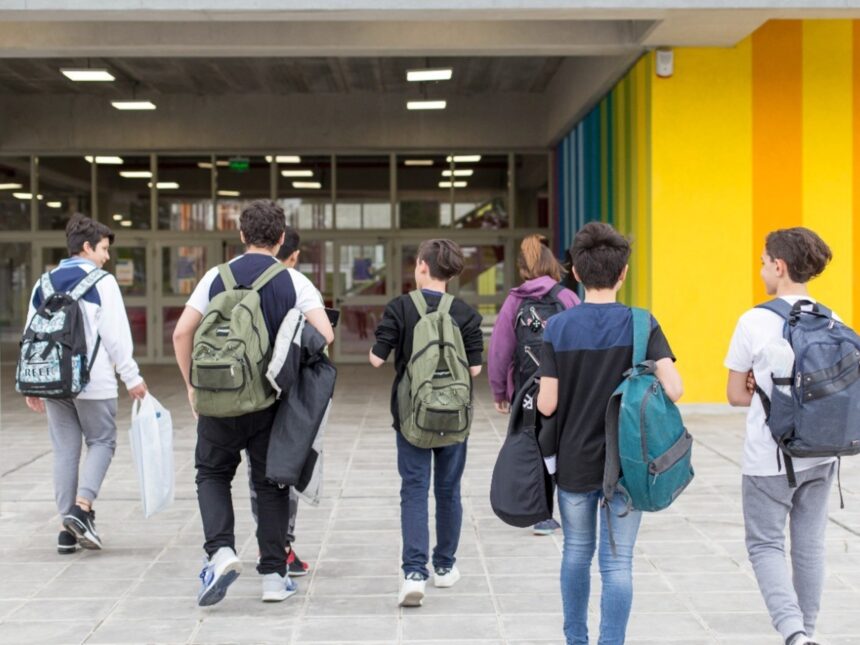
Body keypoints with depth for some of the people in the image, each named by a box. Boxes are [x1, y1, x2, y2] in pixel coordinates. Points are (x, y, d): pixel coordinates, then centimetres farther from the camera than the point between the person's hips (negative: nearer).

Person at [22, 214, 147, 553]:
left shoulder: (45, 283, 12)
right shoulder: (102, 282, -5)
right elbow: (115, 335, -10)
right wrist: (131, 377, -4)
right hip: (93, 382, -5)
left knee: (65, 450, 9)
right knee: (101, 442, 9)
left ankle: (68, 529, 9)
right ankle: (82, 507, -11)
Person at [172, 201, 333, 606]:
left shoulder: (217, 277, 2)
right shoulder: (293, 282, 0)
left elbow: (182, 333, -2)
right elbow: (324, 334, -10)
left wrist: (191, 384, 10)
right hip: (272, 401, 0)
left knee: (212, 474, 15)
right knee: (270, 483, 11)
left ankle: (220, 551, -7)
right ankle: (273, 576, 13)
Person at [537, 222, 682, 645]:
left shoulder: (557, 327, -7)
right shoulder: (641, 324, -9)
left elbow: (547, 405, -10)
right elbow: (673, 390, -18)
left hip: (573, 462, 2)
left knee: (576, 553, 18)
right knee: (618, 562, 4)